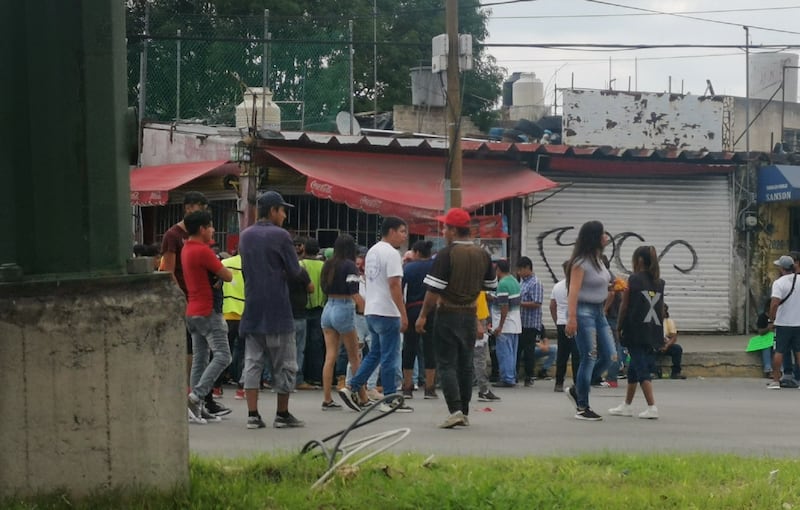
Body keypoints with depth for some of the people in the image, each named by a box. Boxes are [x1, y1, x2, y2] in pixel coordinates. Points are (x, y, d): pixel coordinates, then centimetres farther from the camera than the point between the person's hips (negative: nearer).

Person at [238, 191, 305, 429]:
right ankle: (282, 414, 7)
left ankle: (253, 415, -1)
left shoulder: (245, 236, 9)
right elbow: (295, 271, -7)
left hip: (252, 309, 5)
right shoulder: (280, 235, -9)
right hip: (277, 310, -5)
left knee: (252, 362, 5)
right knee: (284, 363, 4)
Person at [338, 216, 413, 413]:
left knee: (375, 354, 17)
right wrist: (403, 314, -19)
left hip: (371, 310, 9)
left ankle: (351, 388, 11)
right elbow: (394, 285, -20)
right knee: (390, 357, -2)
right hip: (387, 312, -9)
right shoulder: (391, 253, -15)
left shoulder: (372, 251, 15)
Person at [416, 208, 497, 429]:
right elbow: (491, 285, 13)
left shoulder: (446, 255, -15)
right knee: (465, 365, 13)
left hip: (448, 313, -6)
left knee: (446, 364, -3)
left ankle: (455, 410, -16)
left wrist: (423, 316, -10)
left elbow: (434, 289, -17)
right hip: (471, 315, 6)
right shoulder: (483, 255, 4)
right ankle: (464, 413, 16)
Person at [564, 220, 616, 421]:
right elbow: (573, 291, -19)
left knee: (609, 356, 7)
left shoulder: (598, 260, 13)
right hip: (584, 311, -9)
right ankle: (582, 408, 2)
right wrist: (571, 318, -24)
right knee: (589, 359, -6)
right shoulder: (581, 262, -13)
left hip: (598, 312, 9)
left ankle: (577, 390, 21)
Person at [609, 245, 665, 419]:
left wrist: (619, 328, 4)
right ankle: (626, 406, 27)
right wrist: (659, 330, 19)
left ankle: (652, 407, -15)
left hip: (636, 331, -6)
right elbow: (661, 309, 12)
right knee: (634, 368, 18)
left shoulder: (634, 280, -7)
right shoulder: (659, 282, 9)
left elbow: (624, 306, -6)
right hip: (654, 333, 6)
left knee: (642, 370, -6)